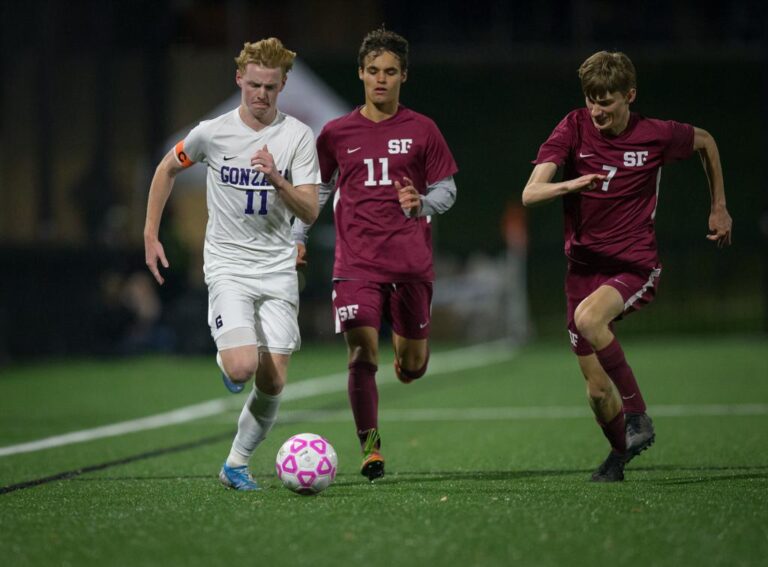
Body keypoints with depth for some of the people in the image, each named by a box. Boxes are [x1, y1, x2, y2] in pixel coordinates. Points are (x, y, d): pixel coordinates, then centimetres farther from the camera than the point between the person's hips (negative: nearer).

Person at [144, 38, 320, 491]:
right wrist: (151, 235, 13)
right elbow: (168, 169, 16)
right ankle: (225, 361, 15)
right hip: (228, 265, -2)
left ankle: (237, 463, 16)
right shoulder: (212, 133, -3)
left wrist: (277, 179, -24)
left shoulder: (298, 136, -2)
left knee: (272, 384, -3)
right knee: (242, 367, -22)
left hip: (278, 270, 2)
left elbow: (310, 212, -7)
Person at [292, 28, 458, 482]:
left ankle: (409, 342, 43)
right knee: (363, 355, -14)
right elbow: (318, 188, 19)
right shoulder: (336, 134, 8)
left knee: (411, 368, 5)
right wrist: (297, 237, 10)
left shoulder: (422, 131, 4)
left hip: (412, 263, 0)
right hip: (357, 264, 0)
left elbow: (447, 190, 7)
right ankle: (370, 447, -1)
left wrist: (421, 204, -14)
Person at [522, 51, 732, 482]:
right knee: (598, 389, 2)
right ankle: (621, 453, 31)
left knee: (588, 317, -34)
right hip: (584, 265, 3)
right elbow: (530, 194, -16)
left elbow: (705, 142, 16)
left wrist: (719, 207, 18)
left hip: (636, 265, -3)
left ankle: (638, 415, -21)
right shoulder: (573, 130, -6)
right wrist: (570, 185, -36)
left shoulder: (656, 136, -7)